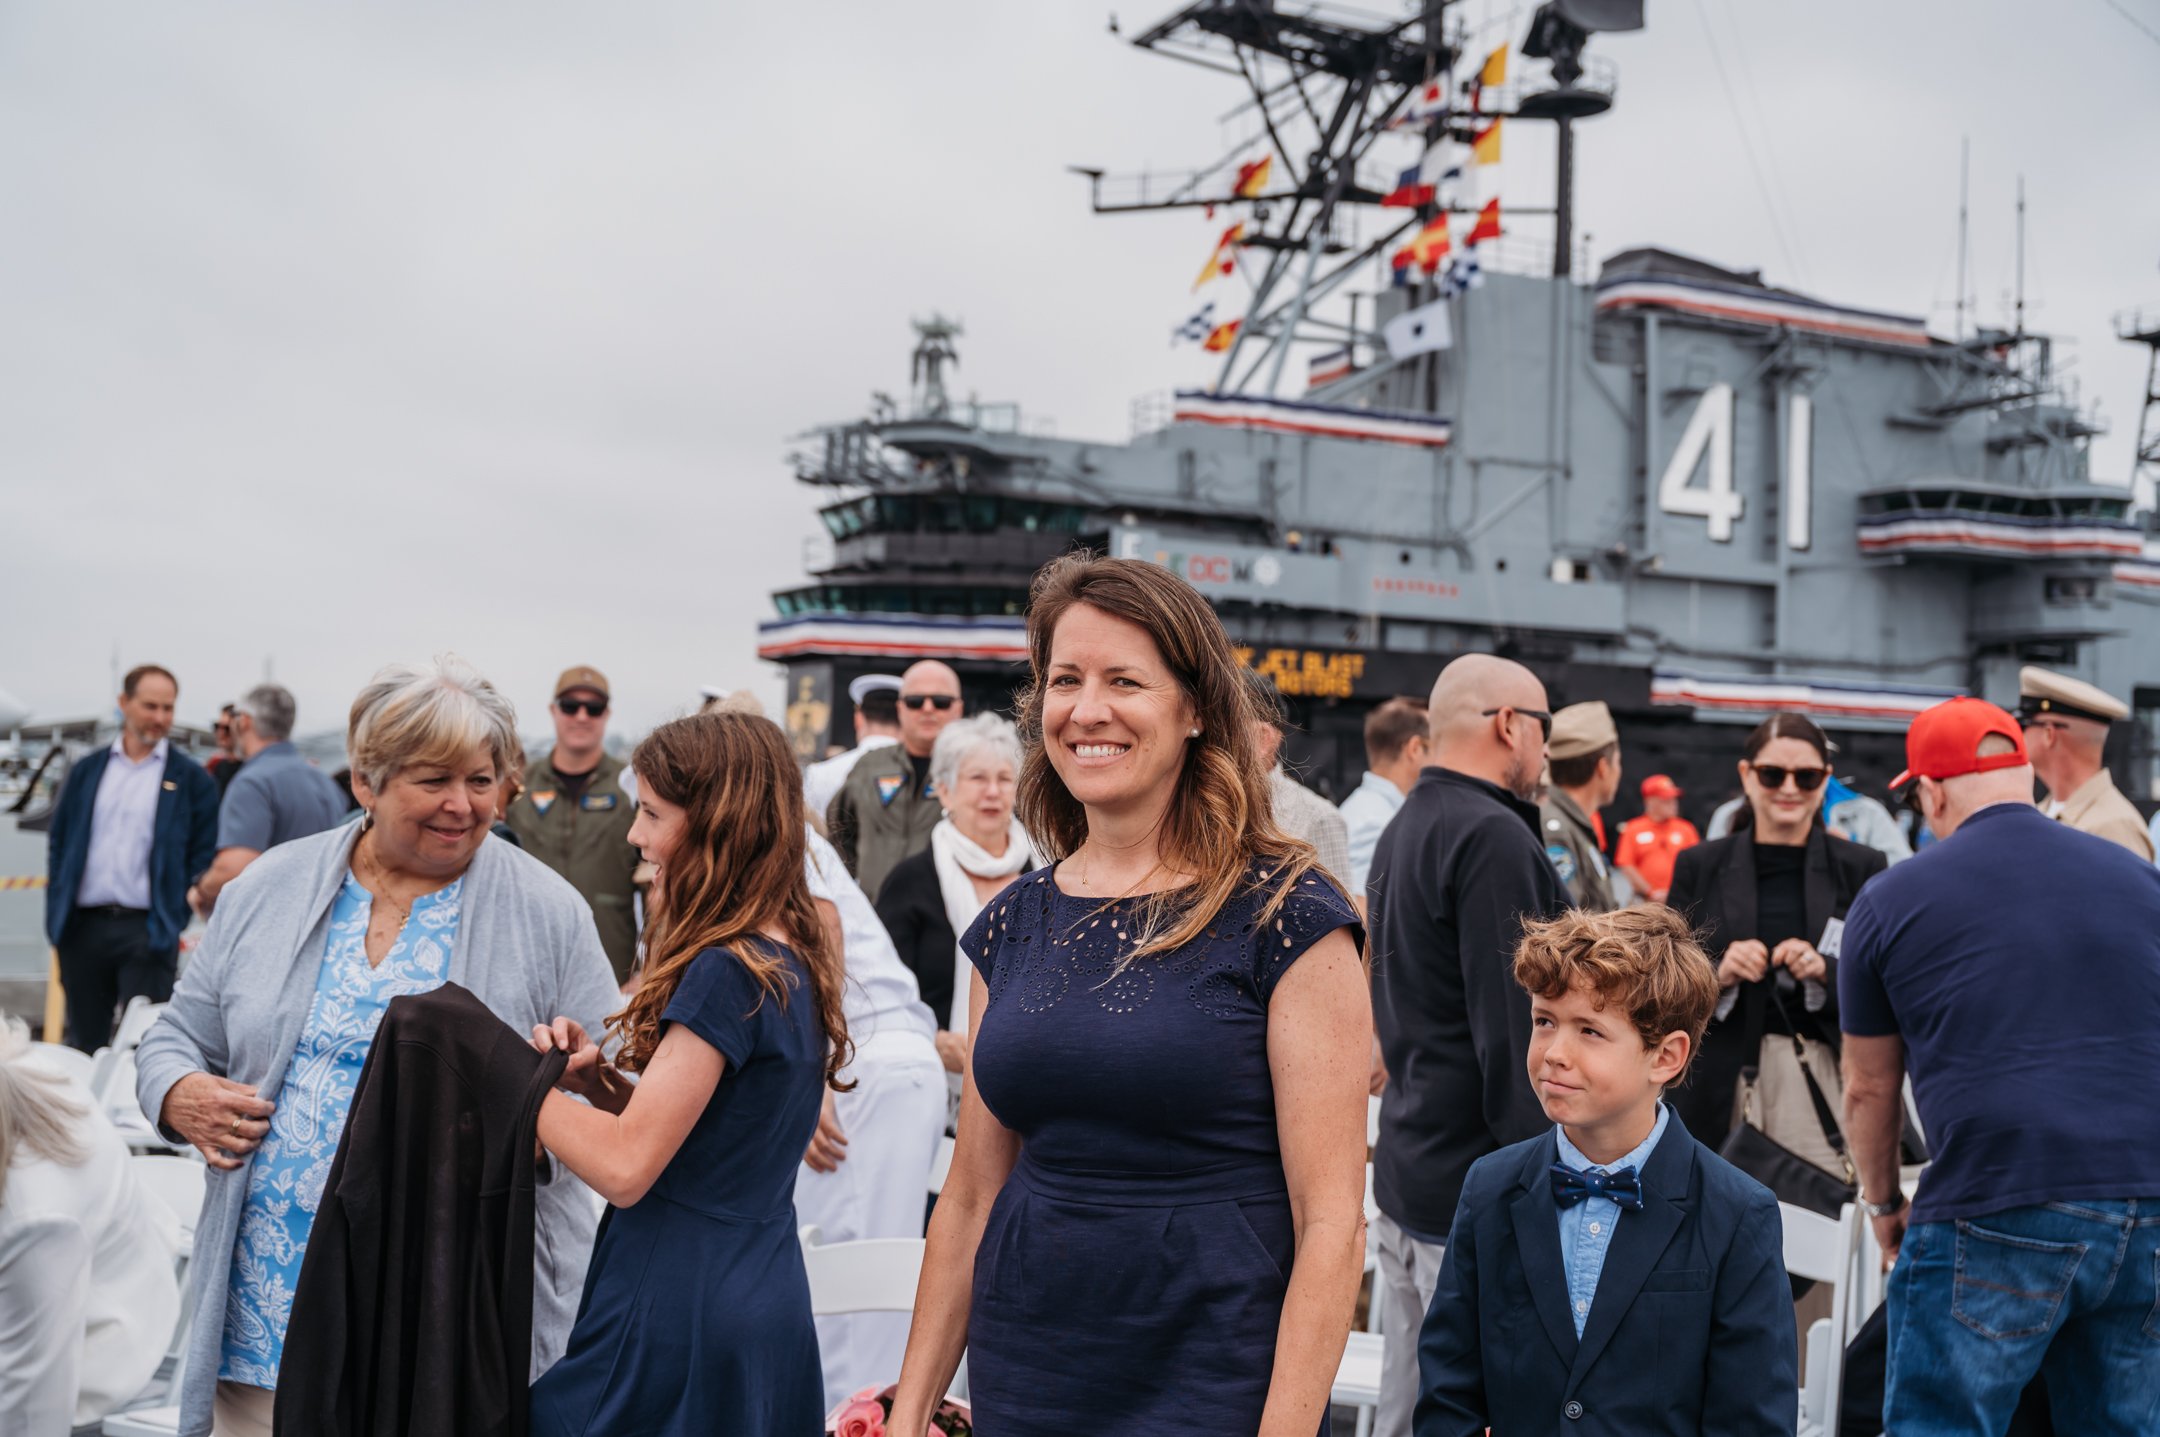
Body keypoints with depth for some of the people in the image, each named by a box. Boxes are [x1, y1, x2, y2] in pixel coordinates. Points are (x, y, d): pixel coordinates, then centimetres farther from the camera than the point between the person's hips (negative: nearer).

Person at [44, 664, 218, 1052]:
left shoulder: (191, 779, 2)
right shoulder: (87, 771, 12)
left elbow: (204, 856, 0)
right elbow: (58, 843, 14)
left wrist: (176, 918, -8)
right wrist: (56, 912, 4)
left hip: (147, 929, -3)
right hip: (83, 927, 4)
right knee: (83, 1046, 12)